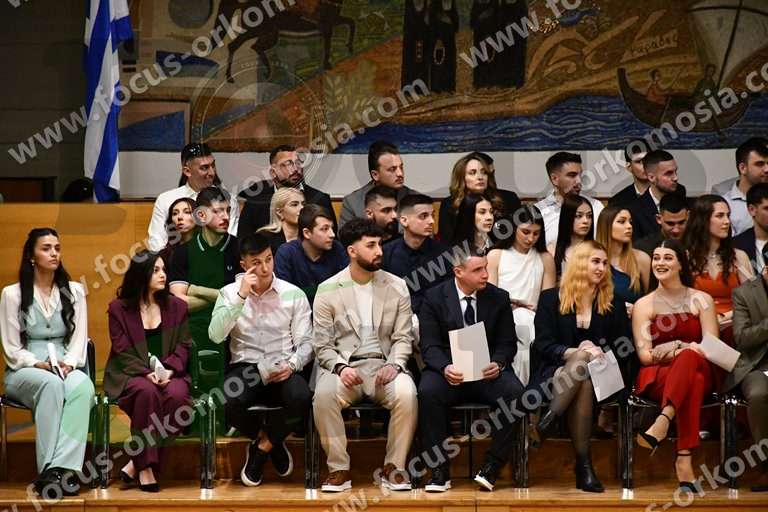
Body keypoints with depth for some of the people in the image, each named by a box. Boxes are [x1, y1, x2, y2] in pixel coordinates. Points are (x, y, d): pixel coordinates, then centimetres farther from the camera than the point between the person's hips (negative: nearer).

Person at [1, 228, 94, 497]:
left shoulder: (74, 291, 14)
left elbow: (79, 339, 9)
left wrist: (68, 364, -12)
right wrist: (38, 364, -16)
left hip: (67, 369, 2)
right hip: (25, 371, -2)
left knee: (83, 387, -36)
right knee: (51, 385, -39)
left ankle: (62, 466, -45)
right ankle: (49, 469, -42)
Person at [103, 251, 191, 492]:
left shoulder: (176, 306, 14)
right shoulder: (119, 308, 5)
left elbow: (184, 345, 7)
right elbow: (122, 351, -2)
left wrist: (169, 369, -12)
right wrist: (146, 373, -18)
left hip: (169, 374, 2)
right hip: (130, 375, -2)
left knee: (177, 395, -32)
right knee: (146, 392, -37)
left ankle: (136, 463, -23)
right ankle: (145, 466, -30)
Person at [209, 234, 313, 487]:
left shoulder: (294, 294, 7)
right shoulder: (230, 293, 7)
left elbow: (305, 342, 5)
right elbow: (215, 335, -8)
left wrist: (292, 365, -16)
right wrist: (241, 295, -13)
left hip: (282, 370, 0)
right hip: (245, 367, 0)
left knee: (301, 399, -34)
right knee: (229, 403, -34)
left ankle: (262, 446, -3)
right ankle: (274, 443, 0)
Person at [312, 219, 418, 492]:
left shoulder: (396, 286, 8)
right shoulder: (328, 290, 3)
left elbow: (403, 337, 7)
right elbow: (322, 344, 2)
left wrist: (394, 364, -13)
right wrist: (340, 367, -18)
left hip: (383, 365, 1)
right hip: (342, 366, -1)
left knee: (406, 393, -32)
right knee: (324, 394, -34)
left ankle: (394, 468, -14)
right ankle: (339, 469, -17)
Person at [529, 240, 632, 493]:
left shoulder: (614, 304, 15)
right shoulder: (551, 299, 9)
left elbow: (623, 350, 10)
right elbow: (543, 345, -2)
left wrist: (598, 353, -9)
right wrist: (576, 352, -18)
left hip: (601, 377, 1)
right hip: (554, 372, -1)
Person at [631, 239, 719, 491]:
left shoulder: (702, 300, 11)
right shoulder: (643, 305, 11)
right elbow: (644, 354, 1)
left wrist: (683, 352, -18)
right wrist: (678, 352, -17)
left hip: (699, 370, 1)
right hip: (656, 377, 0)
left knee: (689, 357, -40)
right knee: (693, 382, -39)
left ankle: (662, 422, -56)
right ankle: (684, 459, -52)